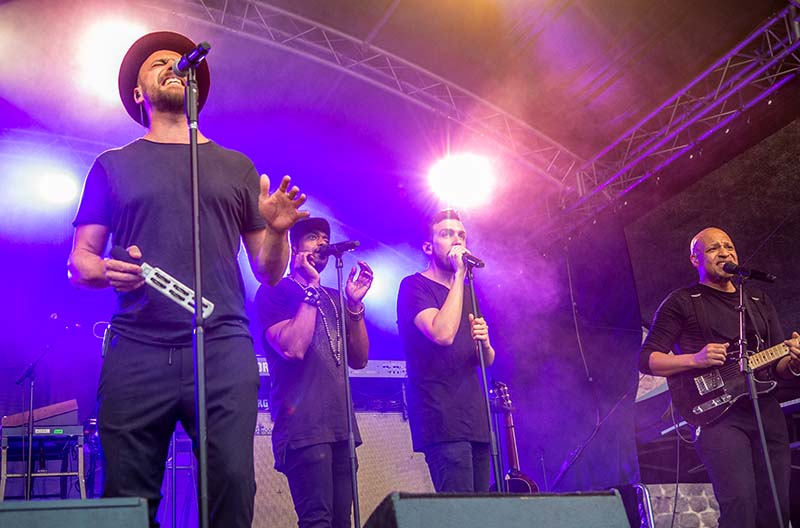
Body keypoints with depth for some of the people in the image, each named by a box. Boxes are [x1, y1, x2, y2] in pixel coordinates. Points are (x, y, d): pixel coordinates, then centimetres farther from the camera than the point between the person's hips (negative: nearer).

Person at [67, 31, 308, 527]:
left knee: (232, 487, -11)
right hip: (136, 352, 0)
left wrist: (277, 230, -4)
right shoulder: (114, 165, 18)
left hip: (225, 350, 0)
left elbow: (269, 272, 18)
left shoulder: (236, 167, 20)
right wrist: (106, 272, -9)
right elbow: (79, 262, 14)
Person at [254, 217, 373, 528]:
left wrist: (355, 304, 2)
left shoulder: (333, 298, 20)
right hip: (303, 426, -6)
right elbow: (292, 348, -16)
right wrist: (312, 289, -9)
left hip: (341, 424, 7)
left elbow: (359, 359, 13)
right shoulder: (274, 292, 1)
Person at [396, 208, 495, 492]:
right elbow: (442, 333, -21)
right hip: (443, 423, -8)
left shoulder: (465, 293, 21)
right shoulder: (414, 286, -2)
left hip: (474, 419, 8)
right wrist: (459, 274, -14)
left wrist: (485, 343, -3)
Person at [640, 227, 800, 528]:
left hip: (767, 411, 5)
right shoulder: (681, 303, 5)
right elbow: (647, 360, 0)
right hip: (718, 413, -5)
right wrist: (695, 359, -15)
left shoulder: (759, 301, 21)